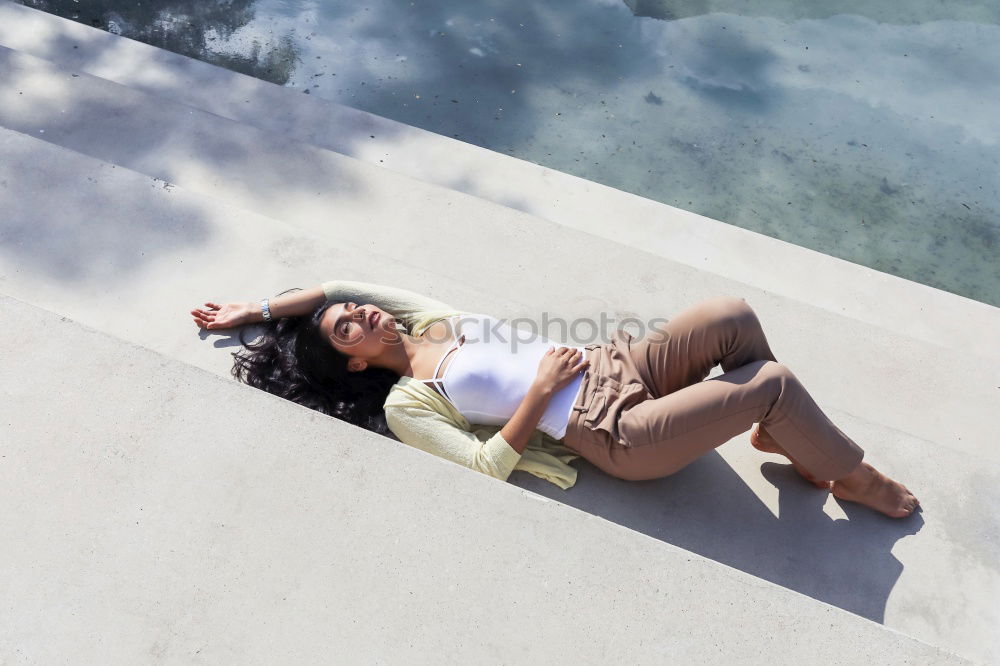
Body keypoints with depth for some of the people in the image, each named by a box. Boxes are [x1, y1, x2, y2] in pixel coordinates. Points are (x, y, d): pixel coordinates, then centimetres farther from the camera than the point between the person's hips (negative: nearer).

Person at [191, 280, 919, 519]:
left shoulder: (431, 319, 12)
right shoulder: (403, 405, -7)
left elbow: (334, 286, 18)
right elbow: (489, 466, -15)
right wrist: (540, 389, -18)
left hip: (617, 365, 7)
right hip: (619, 435, -7)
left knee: (735, 313, -10)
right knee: (774, 379, -15)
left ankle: (778, 436, 14)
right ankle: (853, 477, 13)